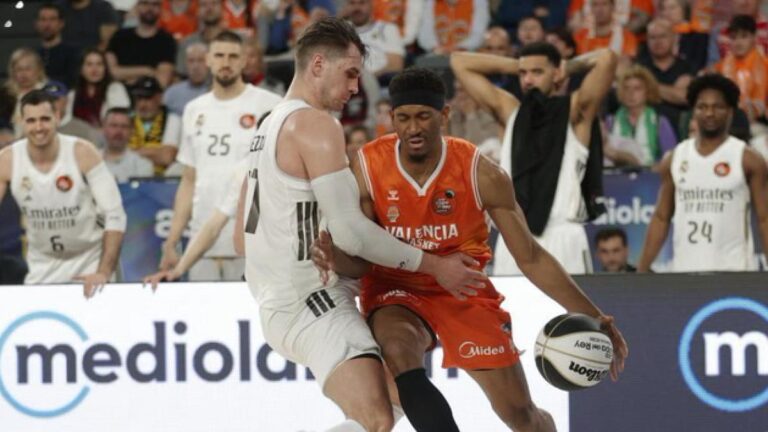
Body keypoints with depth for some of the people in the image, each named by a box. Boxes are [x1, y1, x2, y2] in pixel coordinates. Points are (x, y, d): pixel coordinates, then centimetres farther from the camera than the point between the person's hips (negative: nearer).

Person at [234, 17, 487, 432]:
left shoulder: (272, 125, 17)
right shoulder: (316, 124, -14)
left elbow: (243, 227, 24)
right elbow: (350, 232, -19)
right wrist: (433, 265, -12)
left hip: (278, 300, 11)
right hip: (312, 303, -11)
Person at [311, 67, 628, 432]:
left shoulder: (482, 175, -16)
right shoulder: (367, 167, -14)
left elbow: (531, 257, -7)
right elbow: (359, 262, -9)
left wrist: (591, 317, -14)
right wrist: (333, 256, -34)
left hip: (465, 292, 1)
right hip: (396, 290, -1)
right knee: (399, 351, -37)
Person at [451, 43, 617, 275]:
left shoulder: (574, 112, 3)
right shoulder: (509, 111, 15)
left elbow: (606, 59, -10)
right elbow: (460, 62, 18)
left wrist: (570, 66, 7)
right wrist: (516, 65, 16)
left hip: (562, 238, -4)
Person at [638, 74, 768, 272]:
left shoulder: (748, 160, 0)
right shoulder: (674, 159, 11)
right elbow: (661, 218, 14)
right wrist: (642, 270, 7)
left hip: (733, 270, -4)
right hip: (685, 270, 4)